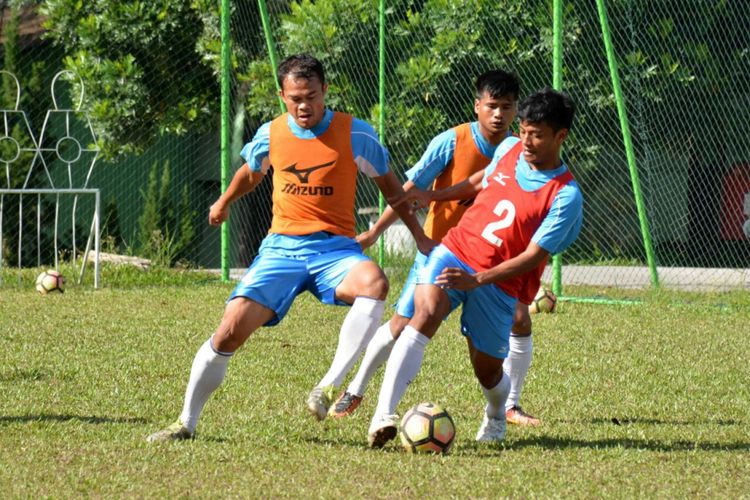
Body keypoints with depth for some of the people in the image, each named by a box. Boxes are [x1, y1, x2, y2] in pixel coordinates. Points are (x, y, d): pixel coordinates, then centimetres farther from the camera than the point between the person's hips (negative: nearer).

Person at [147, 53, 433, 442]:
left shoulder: (355, 134, -3)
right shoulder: (270, 135, 4)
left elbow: (389, 184, 12)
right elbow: (252, 171, 28)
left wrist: (420, 236, 12)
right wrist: (224, 203, 43)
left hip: (334, 249, -2)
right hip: (281, 247, 2)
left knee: (374, 283, -37)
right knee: (230, 332, -11)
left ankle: (329, 387, -34)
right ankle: (186, 422, 6)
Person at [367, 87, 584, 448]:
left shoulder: (566, 197, -14)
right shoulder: (509, 149, 2)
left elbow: (532, 257, -18)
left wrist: (477, 280, -28)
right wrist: (434, 196, 26)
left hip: (498, 283, -2)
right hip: (454, 251, 2)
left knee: (487, 370, 6)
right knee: (427, 312, -28)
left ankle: (495, 417, 46)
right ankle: (384, 415, -39)